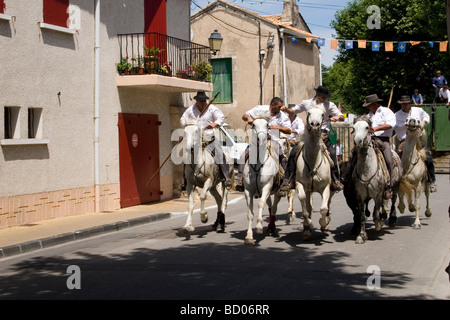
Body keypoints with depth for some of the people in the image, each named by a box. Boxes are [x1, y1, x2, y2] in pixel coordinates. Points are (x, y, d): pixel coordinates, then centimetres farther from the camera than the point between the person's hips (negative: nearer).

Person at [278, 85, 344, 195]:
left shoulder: (330, 105, 3)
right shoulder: (307, 103, 7)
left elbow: (342, 117, 1)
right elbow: (293, 110, 19)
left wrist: (337, 117, -23)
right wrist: (286, 109, -3)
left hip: (323, 134, -1)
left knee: (332, 153, -22)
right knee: (294, 152, -15)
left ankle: (335, 180, -8)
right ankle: (287, 180, -9)